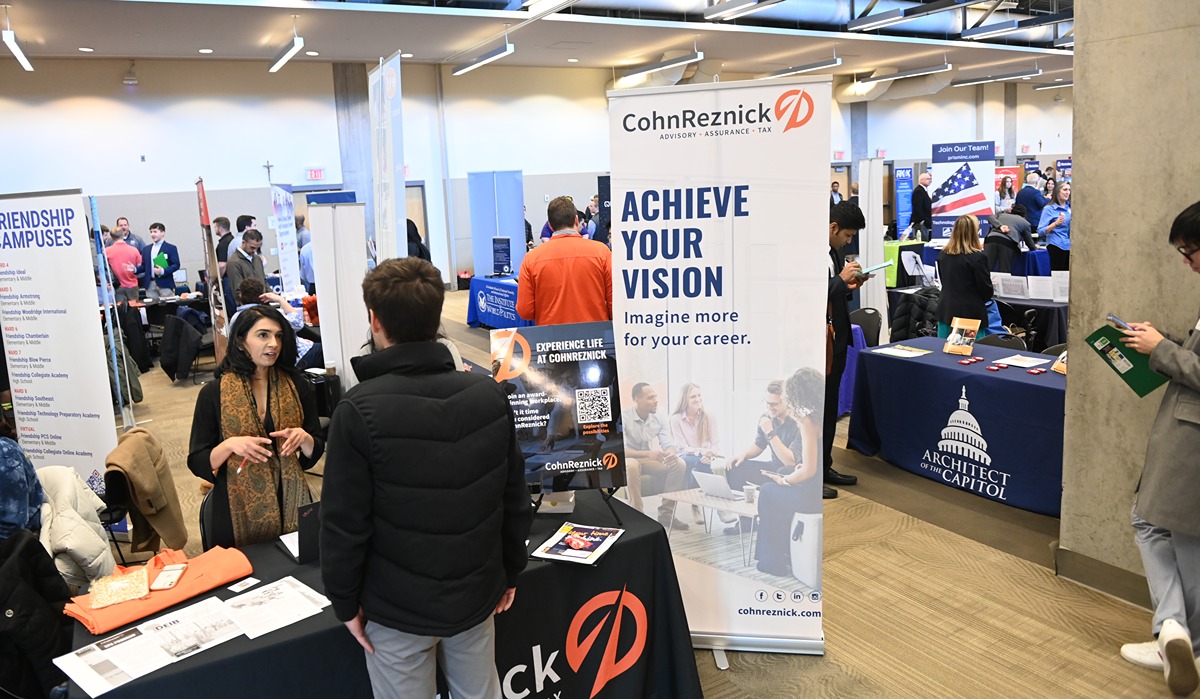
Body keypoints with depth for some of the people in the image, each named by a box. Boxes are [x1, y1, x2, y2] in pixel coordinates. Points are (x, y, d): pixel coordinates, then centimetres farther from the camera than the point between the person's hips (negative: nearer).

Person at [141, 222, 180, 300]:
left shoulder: (171, 248, 1)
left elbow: (176, 265, -6)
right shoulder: (146, 249, 16)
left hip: (165, 284, -4)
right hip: (150, 285, 4)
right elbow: (144, 266, 17)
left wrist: (163, 271, -19)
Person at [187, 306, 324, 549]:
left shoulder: (298, 387, 2)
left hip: (290, 504, 2)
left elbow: (314, 453, 6)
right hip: (239, 510, -2)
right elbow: (197, 463, -2)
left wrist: (303, 439, -15)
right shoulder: (213, 393, -4)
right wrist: (230, 445, -19)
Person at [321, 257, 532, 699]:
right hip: (477, 594, 4)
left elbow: (345, 521, -15)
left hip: (397, 606, -3)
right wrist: (510, 572, 12)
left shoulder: (359, 410, -20)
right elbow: (515, 499, 0)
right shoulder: (490, 395, -8)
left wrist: (345, 601, -1)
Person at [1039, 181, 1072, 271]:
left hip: (1070, 247, 5)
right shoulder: (1049, 209, -4)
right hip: (1057, 247, -5)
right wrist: (1056, 223, -22)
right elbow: (1040, 231, -12)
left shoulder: (1070, 207, 12)